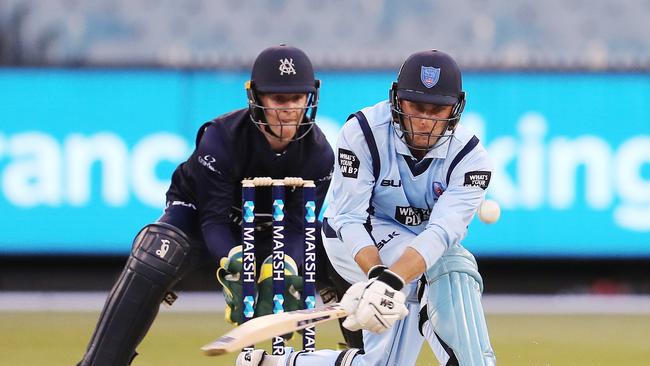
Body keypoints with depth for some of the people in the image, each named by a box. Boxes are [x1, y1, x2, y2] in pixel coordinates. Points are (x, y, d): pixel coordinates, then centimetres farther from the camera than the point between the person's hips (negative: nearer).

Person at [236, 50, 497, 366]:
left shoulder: (470, 157, -21)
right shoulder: (363, 133, -23)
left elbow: (442, 232, -35)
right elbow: (350, 220, -26)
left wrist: (392, 281, -52)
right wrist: (376, 276, -46)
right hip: (354, 241, -3)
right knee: (450, 265, -31)